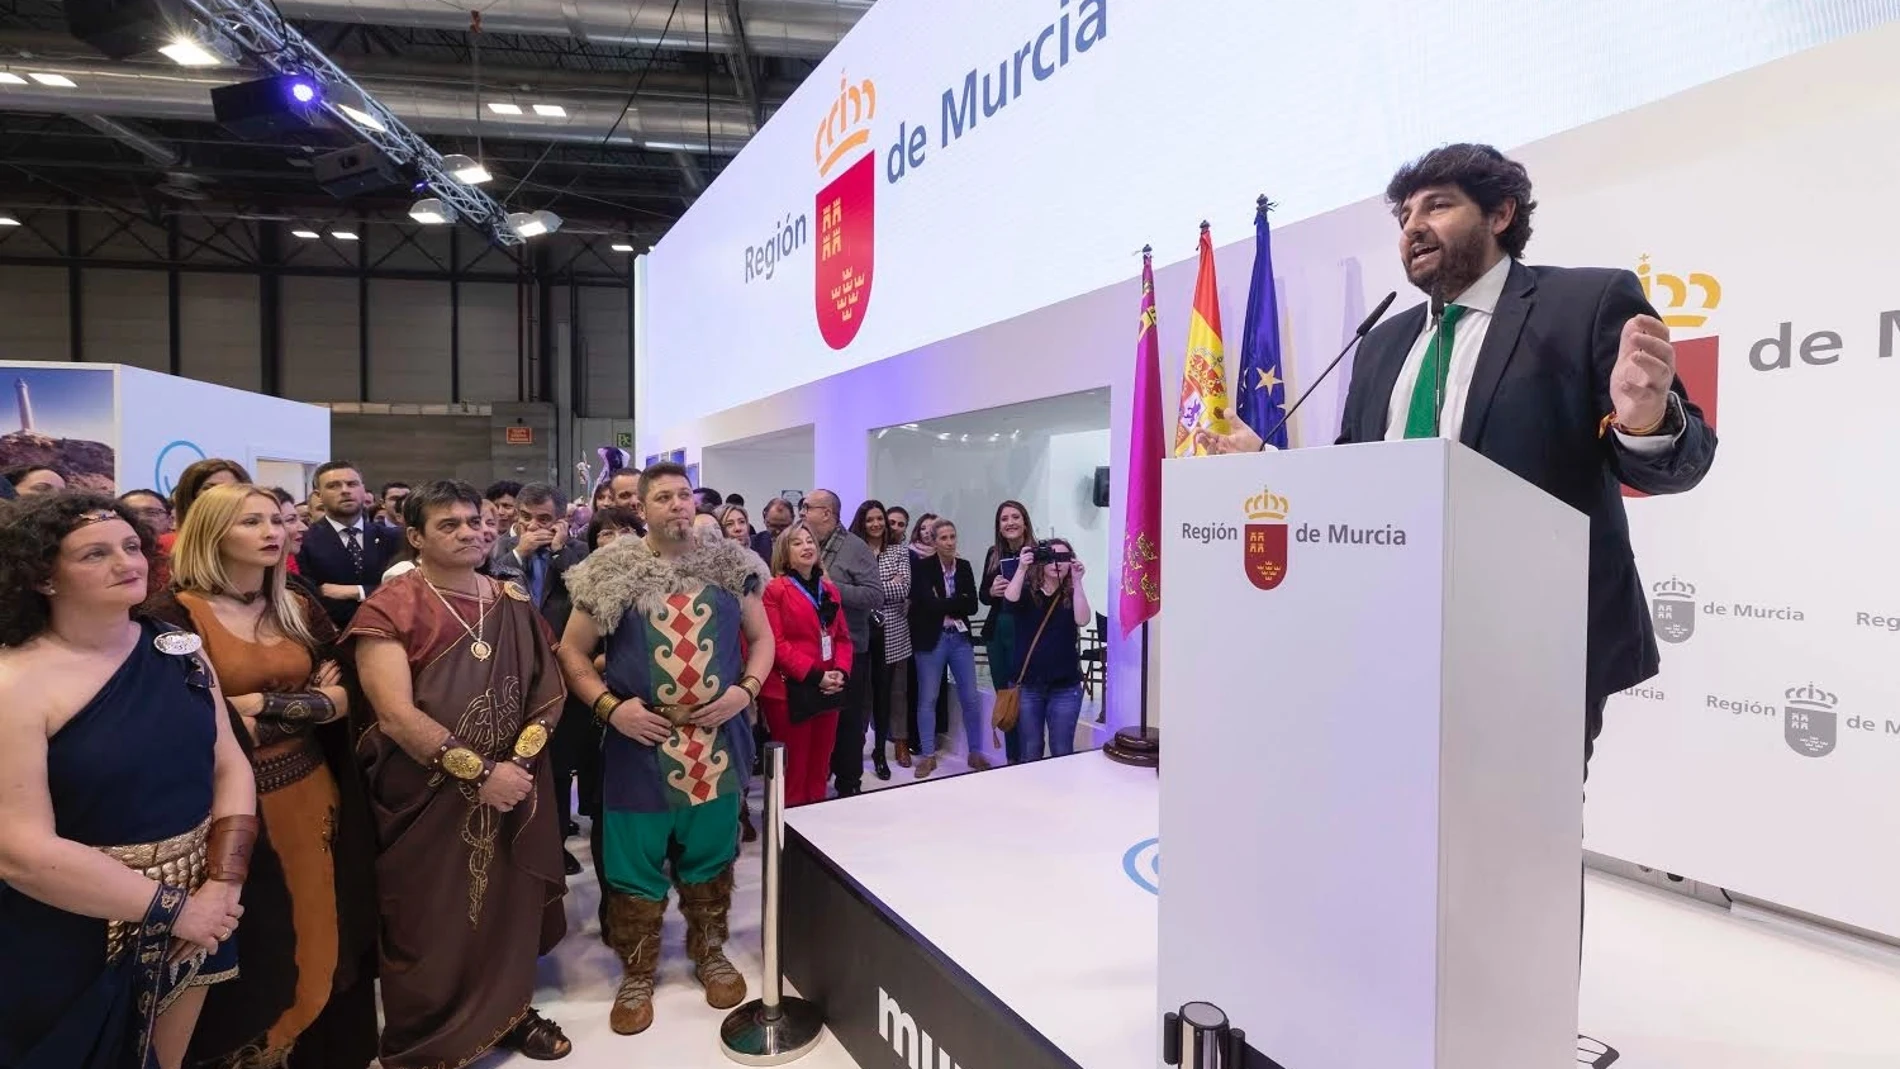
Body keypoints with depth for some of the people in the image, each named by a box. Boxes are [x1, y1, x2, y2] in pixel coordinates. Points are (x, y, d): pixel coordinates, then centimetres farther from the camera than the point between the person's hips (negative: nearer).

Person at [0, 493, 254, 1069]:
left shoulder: (177, 650, -1)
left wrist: (223, 883, -11)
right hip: (74, 952, -5)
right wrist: (171, 908, -17)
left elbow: (231, 764, 1)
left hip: (194, 922, 5)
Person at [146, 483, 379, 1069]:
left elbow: (342, 699, 1)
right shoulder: (177, 613, -9)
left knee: (316, 935, 15)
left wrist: (259, 705, -14)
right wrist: (304, 704, -13)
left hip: (310, 790, 5)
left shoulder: (300, 609, 6)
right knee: (251, 950, 10)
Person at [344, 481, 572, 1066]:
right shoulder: (390, 609, -10)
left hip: (514, 786, 4)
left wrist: (518, 761, -11)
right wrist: (480, 772, -20)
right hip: (428, 797, -4)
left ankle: (511, 1010, 36)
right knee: (431, 925, 8)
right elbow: (397, 715, -18)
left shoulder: (513, 603, 4)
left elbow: (547, 689, 3)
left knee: (511, 909, 15)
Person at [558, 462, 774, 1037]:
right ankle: (637, 974, 29)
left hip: (716, 741, 2)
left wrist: (745, 690, -8)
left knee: (710, 858, 16)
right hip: (640, 745, -1)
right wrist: (609, 706, -13)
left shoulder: (731, 565, 1)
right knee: (636, 868, 9)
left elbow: (762, 636, 9)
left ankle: (709, 952, 38)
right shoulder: (613, 572, -4)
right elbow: (572, 651, 1)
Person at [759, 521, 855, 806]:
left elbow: (842, 636, 14)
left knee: (820, 766, 14)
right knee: (794, 767, 1)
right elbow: (775, 644, -13)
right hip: (789, 691, -6)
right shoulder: (774, 589, -7)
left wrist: (841, 672, -4)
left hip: (828, 690, 6)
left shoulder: (829, 589, 14)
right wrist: (814, 676, -17)